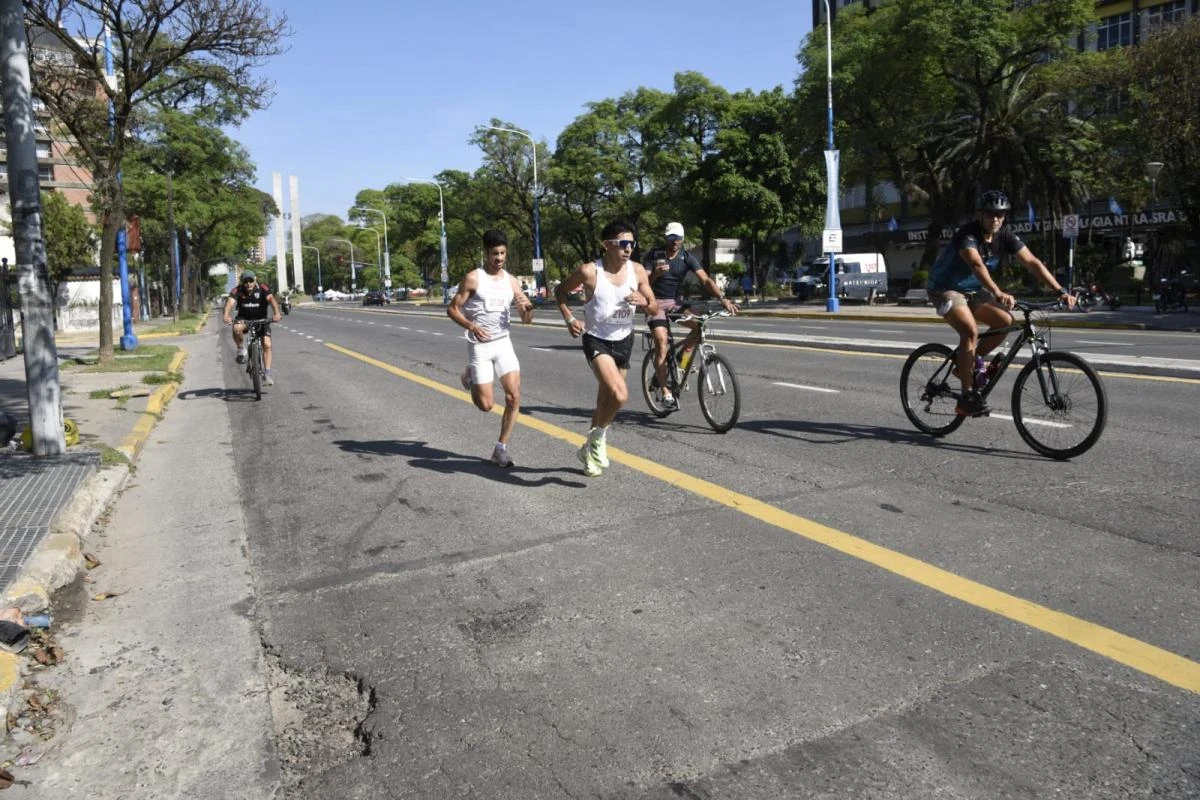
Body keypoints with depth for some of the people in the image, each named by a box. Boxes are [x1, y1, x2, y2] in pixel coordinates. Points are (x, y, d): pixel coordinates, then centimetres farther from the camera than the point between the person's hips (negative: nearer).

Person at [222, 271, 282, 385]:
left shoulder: (262, 288, -20)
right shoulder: (237, 290, -16)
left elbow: (271, 299, -35)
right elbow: (230, 301, -32)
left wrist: (277, 313, -54)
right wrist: (226, 315, -52)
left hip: (261, 319, 0)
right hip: (244, 318, 0)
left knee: (267, 345, -13)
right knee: (237, 328, -34)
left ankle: (267, 374, -6)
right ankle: (241, 349, -6)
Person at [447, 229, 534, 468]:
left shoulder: (511, 281, 7)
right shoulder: (473, 278, -6)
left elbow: (526, 320, 9)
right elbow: (452, 309, -5)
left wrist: (527, 308, -15)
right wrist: (471, 326, -22)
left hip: (504, 343, 4)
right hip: (480, 346, -4)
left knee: (514, 397, -9)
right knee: (486, 405, -3)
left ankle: (501, 449, 4)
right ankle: (470, 376, 31)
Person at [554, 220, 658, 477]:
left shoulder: (637, 271, -5)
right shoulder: (589, 271, -16)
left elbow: (655, 309, 3)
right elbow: (561, 290, 1)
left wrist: (643, 302, -20)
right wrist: (569, 319, -13)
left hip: (624, 341, 5)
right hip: (596, 341, -5)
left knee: (605, 401, 16)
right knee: (619, 395, -25)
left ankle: (590, 450, 38)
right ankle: (599, 438, 2)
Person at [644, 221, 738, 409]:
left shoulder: (687, 258, -4)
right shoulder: (655, 255, -8)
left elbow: (705, 280, -14)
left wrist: (723, 298, -29)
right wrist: (655, 274, -34)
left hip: (675, 302, 3)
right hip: (656, 302, -3)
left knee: (699, 325, -22)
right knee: (661, 343, -18)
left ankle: (681, 364, -4)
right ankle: (666, 393, -14)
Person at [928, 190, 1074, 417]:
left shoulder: (1005, 235, -7)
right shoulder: (968, 235, -26)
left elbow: (1032, 262, -11)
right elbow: (976, 264, -44)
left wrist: (1061, 291, -19)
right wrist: (998, 293, -60)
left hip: (972, 289, 7)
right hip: (946, 289, -7)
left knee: (1006, 322, -12)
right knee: (971, 331, -27)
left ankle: (970, 361, 10)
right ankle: (967, 398, -22)